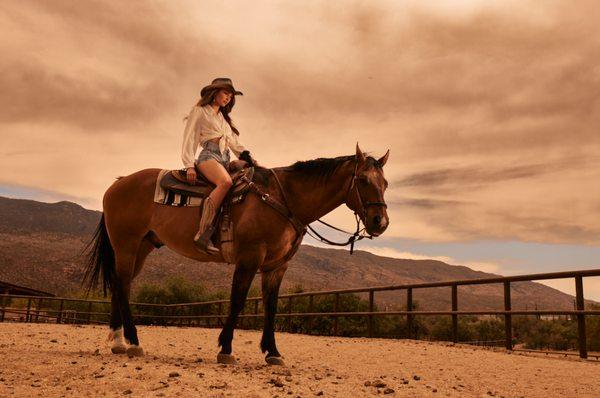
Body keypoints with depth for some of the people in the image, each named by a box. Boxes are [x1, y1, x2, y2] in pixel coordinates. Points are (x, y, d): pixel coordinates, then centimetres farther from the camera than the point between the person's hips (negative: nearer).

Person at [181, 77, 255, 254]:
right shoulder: (200, 111, 11)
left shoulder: (224, 118, 31)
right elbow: (189, 138, 2)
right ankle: (203, 234, -43)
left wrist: (247, 157, 7)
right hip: (209, 155, -8)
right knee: (225, 181, -38)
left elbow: (235, 142, 25)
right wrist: (189, 165, -11)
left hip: (226, 159, 8)